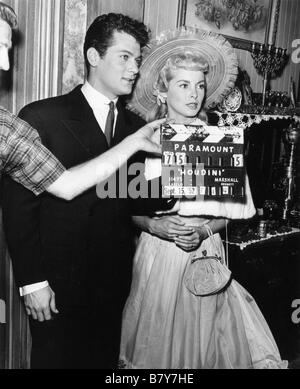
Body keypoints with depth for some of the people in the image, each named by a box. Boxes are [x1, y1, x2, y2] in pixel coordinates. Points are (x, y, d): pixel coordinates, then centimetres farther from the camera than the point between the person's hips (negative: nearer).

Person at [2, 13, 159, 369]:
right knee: (55, 359, 11)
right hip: (58, 287, -3)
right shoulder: (42, 117, -7)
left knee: (104, 360, 15)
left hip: (115, 286, 4)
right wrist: (32, 282, -10)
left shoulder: (137, 126, 6)